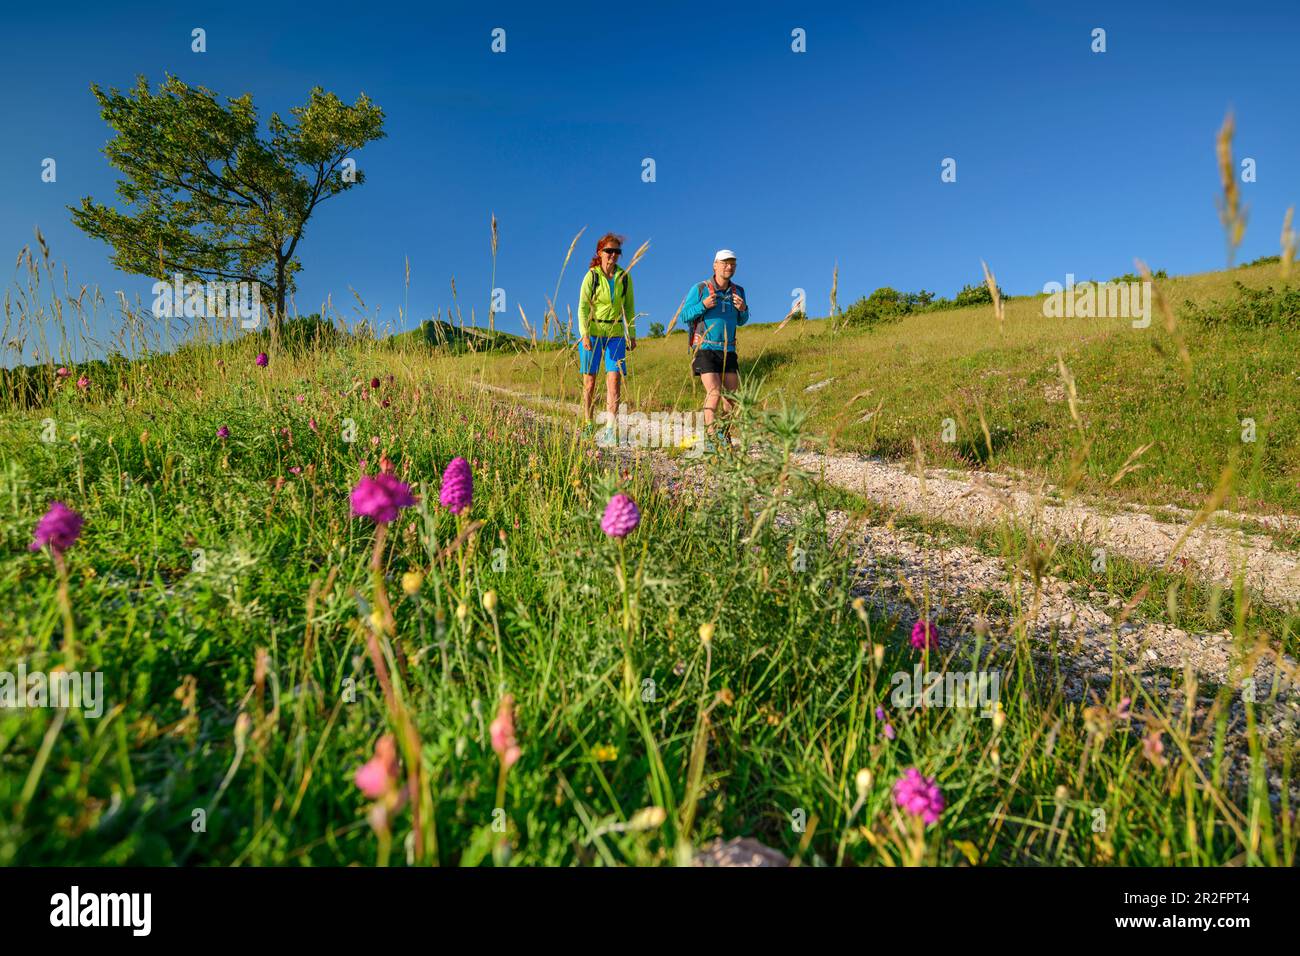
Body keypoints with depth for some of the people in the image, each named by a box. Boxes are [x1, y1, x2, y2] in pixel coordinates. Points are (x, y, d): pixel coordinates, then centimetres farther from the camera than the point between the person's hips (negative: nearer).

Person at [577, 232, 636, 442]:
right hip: (592, 332, -2)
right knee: (589, 381, 6)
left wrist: (632, 334, 9)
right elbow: (582, 307, -9)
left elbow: (629, 307, 12)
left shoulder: (624, 277, 3)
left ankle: (610, 430, -11)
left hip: (616, 334, 2)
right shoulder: (591, 276, -5)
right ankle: (587, 425, 20)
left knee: (614, 381, -9)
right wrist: (584, 335, -20)